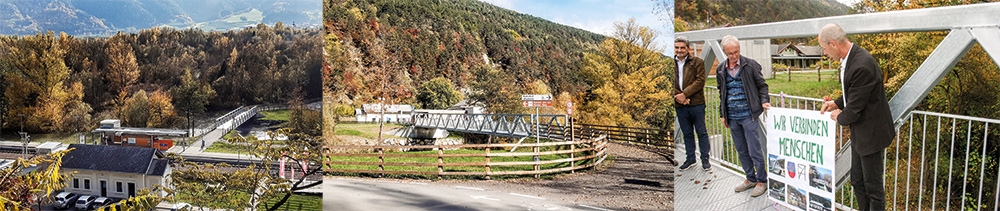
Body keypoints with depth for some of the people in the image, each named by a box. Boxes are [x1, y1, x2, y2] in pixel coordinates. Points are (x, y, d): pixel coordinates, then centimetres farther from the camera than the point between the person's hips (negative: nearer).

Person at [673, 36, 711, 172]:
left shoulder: (697, 62, -1)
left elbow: (700, 81, -9)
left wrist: (684, 94, -18)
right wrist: (678, 96, -14)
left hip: (696, 103, -3)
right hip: (680, 104, 3)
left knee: (701, 132, 5)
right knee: (687, 133, 14)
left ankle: (705, 159, 14)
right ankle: (690, 159, 24)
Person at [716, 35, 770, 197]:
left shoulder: (750, 65, -6)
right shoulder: (721, 70, 6)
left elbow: (762, 85, 1)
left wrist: (764, 101, -15)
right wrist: (723, 114, 15)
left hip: (749, 115, -5)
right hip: (732, 118, 5)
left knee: (754, 150, 0)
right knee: (742, 151, 14)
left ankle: (762, 180, 14)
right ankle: (750, 179, 27)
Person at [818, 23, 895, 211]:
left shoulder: (862, 65, -29)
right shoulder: (849, 58, 2)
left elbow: (855, 109, -24)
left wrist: (839, 117, -4)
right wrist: (837, 103, 5)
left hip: (870, 133, -9)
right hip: (859, 133, 9)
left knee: (873, 185, 5)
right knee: (857, 182, 19)